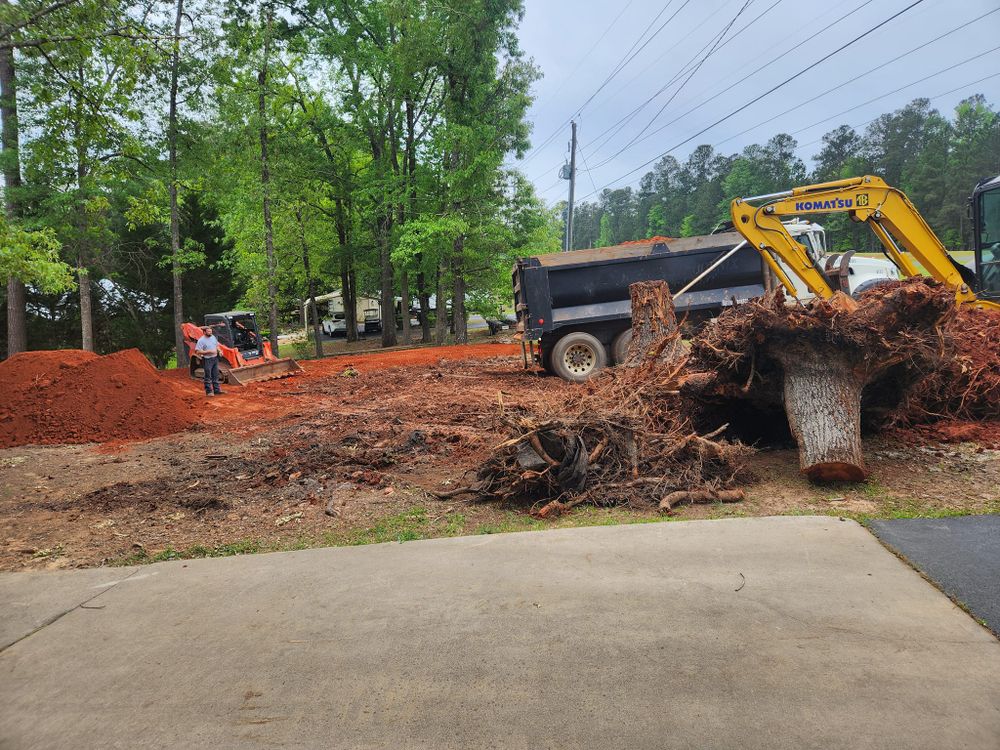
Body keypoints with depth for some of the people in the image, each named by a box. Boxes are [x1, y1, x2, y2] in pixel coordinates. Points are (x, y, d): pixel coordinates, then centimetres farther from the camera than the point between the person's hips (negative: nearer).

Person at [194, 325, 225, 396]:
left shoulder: (213, 337, 7)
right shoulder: (201, 340, -14)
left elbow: (217, 345, 23)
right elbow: (198, 351, -19)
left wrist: (219, 350, 2)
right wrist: (209, 351, -23)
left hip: (215, 358, 7)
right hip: (207, 360, -7)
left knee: (215, 375, 13)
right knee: (208, 377, 0)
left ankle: (217, 390, 21)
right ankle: (209, 391, 7)